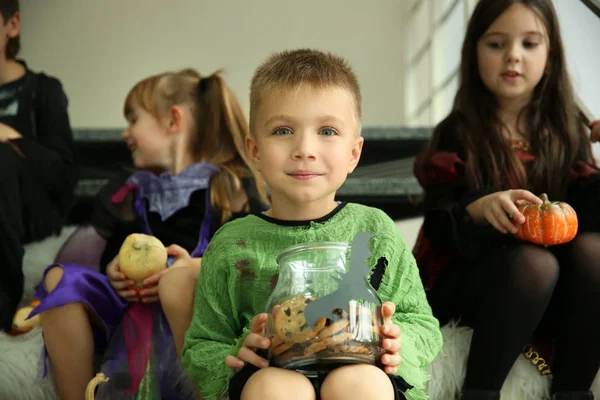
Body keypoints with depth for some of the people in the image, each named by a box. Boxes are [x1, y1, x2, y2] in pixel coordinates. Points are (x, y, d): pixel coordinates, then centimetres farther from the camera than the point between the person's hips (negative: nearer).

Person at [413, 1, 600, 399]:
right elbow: (440, 230, -13)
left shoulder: (567, 132, 2)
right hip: (463, 277, -3)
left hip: (551, 291, 3)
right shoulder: (458, 134, -6)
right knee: (532, 263, -32)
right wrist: (479, 211, -34)